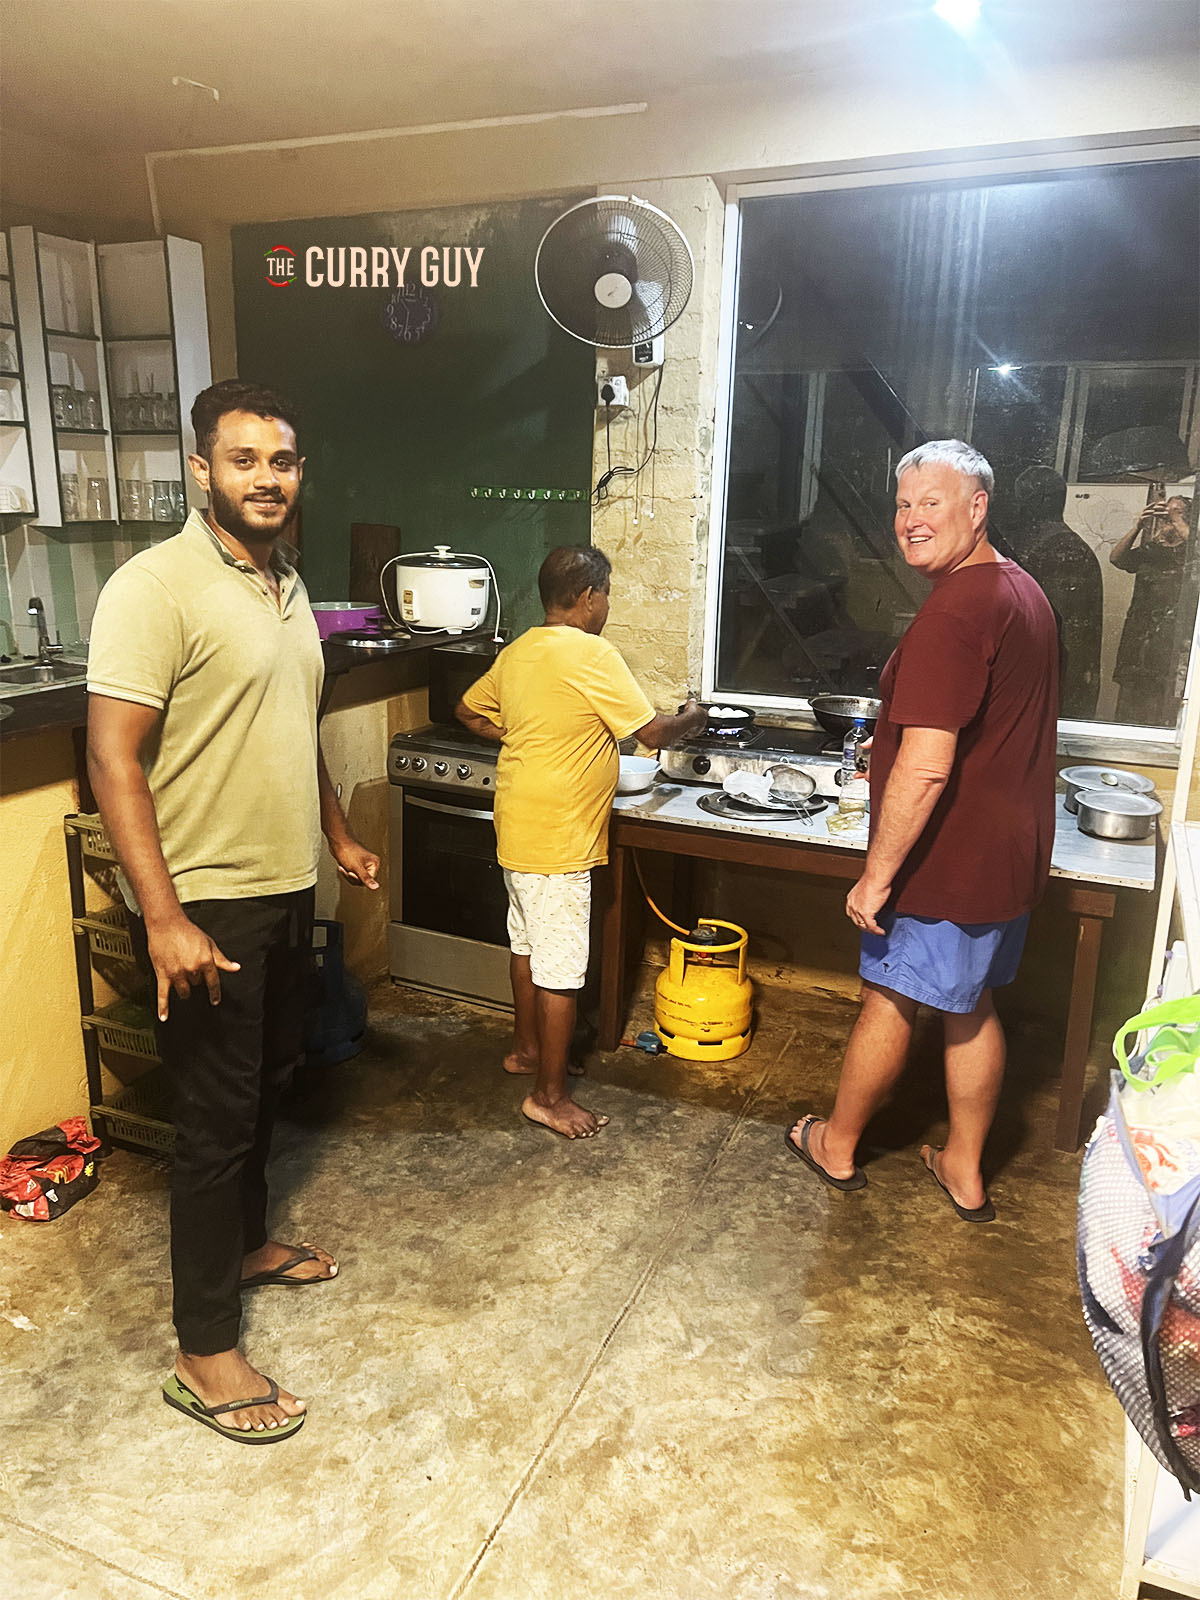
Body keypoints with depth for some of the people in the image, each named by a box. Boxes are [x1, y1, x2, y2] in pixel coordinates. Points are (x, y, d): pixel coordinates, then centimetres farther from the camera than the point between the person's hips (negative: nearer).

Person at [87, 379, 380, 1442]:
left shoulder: (286, 584, 9)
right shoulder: (156, 587, -18)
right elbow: (113, 760, -21)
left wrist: (338, 835, 22)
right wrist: (164, 918, -25)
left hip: (286, 887, 8)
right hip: (206, 904, -8)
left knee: (268, 1084, 22)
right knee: (218, 1119, 2)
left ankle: (246, 1241, 45)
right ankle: (205, 1353, 19)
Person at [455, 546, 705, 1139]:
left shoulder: (517, 651, 7)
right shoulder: (593, 655, -18)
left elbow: (468, 710, 19)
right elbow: (652, 733, -15)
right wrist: (691, 718, 4)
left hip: (518, 827, 9)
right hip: (558, 840, -9)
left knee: (528, 944, 23)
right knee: (561, 969, 0)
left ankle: (526, 1048, 39)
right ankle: (549, 1095, 10)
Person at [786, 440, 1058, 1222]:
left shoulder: (954, 613, -24)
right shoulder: (1024, 592, 10)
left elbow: (925, 767, -30)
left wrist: (877, 875, -22)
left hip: (951, 859, -9)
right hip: (1010, 855, 9)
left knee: (889, 998, 9)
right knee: (971, 1008, 19)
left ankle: (837, 1146, 30)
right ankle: (965, 1171, 33)